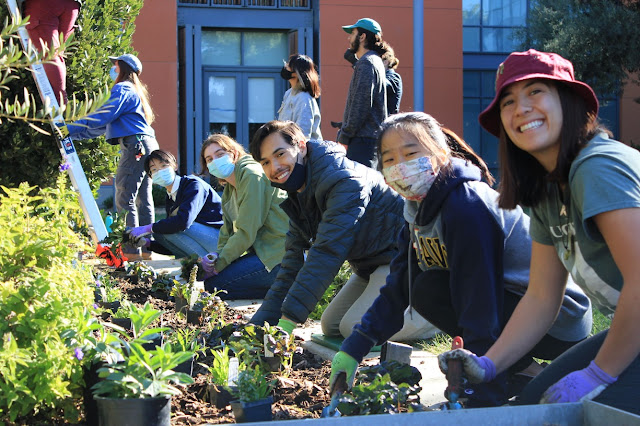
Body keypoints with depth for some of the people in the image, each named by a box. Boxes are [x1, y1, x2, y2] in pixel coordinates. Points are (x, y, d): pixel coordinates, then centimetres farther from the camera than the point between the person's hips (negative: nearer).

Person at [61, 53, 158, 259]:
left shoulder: (122, 90, -5)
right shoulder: (134, 91, 26)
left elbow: (102, 117, -14)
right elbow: (107, 124, 27)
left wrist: (72, 128, -10)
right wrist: (75, 134, 24)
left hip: (136, 146, -10)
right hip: (147, 145, 10)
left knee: (125, 198, -11)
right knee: (143, 198, 10)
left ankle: (132, 249, -15)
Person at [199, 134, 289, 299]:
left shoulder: (252, 176, -13)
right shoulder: (230, 188, 18)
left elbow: (247, 232, -17)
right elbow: (228, 229, 14)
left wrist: (219, 262, -10)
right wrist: (217, 255, -6)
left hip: (278, 253, -10)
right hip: (262, 250, 10)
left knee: (213, 285, -14)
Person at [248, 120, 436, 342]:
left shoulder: (343, 180, -26)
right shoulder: (298, 199, 5)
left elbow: (328, 251, -32)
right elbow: (293, 262, 5)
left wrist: (287, 320, -35)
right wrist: (259, 323, -4)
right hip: (371, 264, 10)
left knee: (354, 327, -22)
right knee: (331, 326, 9)